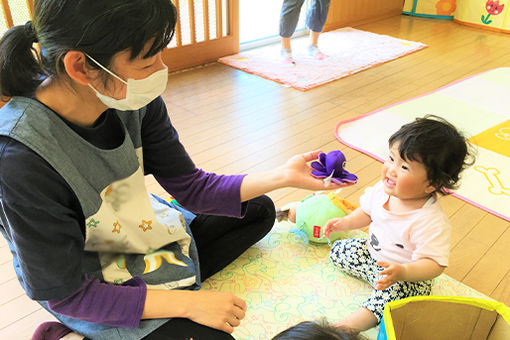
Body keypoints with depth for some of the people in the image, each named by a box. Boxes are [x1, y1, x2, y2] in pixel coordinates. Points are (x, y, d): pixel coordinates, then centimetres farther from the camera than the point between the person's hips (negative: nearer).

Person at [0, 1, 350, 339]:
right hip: (87, 289, -6)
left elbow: (192, 188, -8)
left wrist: (282, 176, -17)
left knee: (259, 211, 11)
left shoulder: (134, 99, -18)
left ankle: (171, 278, 1)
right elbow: (66, 296, -24)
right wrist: (187, 303, -26)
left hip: (143, 231, 6)